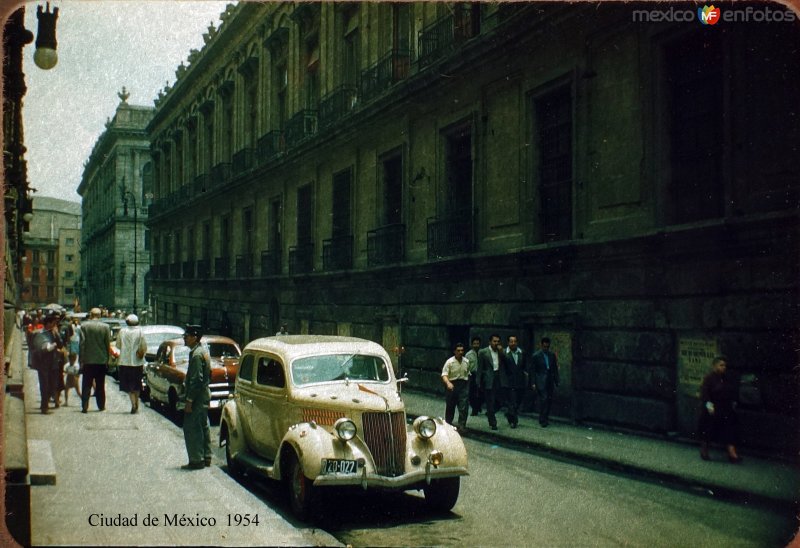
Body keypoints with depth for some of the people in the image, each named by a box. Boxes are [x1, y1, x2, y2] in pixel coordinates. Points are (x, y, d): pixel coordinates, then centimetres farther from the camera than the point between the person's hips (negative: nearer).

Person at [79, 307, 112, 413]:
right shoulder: (105, 327, -4)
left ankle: (85, 406, -2)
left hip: (88, 360, -1)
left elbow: (82, 343, -7)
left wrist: (81, 359, -1)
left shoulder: (84, 326, -6)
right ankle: (101, 405, 16)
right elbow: (108, 344, -1)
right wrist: (107, 358, 9)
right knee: (100, 385, 11)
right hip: (101, 360, 1)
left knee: (86, 385, 4)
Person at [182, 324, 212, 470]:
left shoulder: (196, 355, -18)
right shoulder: (203, 351, 13)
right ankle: (206, 458, 21)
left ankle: (196, 460, -2)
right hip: (204, 396, 10)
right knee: (203, 427, 15)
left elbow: (196, 380, -23)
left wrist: (189, 400, -20)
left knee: (191, 428, -5)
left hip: (197, 398, -10)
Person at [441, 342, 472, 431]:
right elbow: (444, 374, -17)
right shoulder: (450, 362, -10)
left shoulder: (467, 362, 4)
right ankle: (448, 424, 28)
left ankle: (462, 425, -3)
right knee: (450, 406, 10)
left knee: (463, 407, -7)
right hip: (452, 385, -2)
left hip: (463, 385, 2)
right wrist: (448, 383, -35)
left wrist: (467, 386, 13)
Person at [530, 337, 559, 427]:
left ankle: (545, 418, 17)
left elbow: (555, 369, 15)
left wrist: (556, 382, 11)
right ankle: (543, 420, -5)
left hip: (550, 381, 5)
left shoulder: (552, 355, 11)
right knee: (543, 400, -11)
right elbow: (533, 371, -2)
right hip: (541, 382, -5)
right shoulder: (536, 356, -2)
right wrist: (533, 383, -8)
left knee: (549, 400, 4)